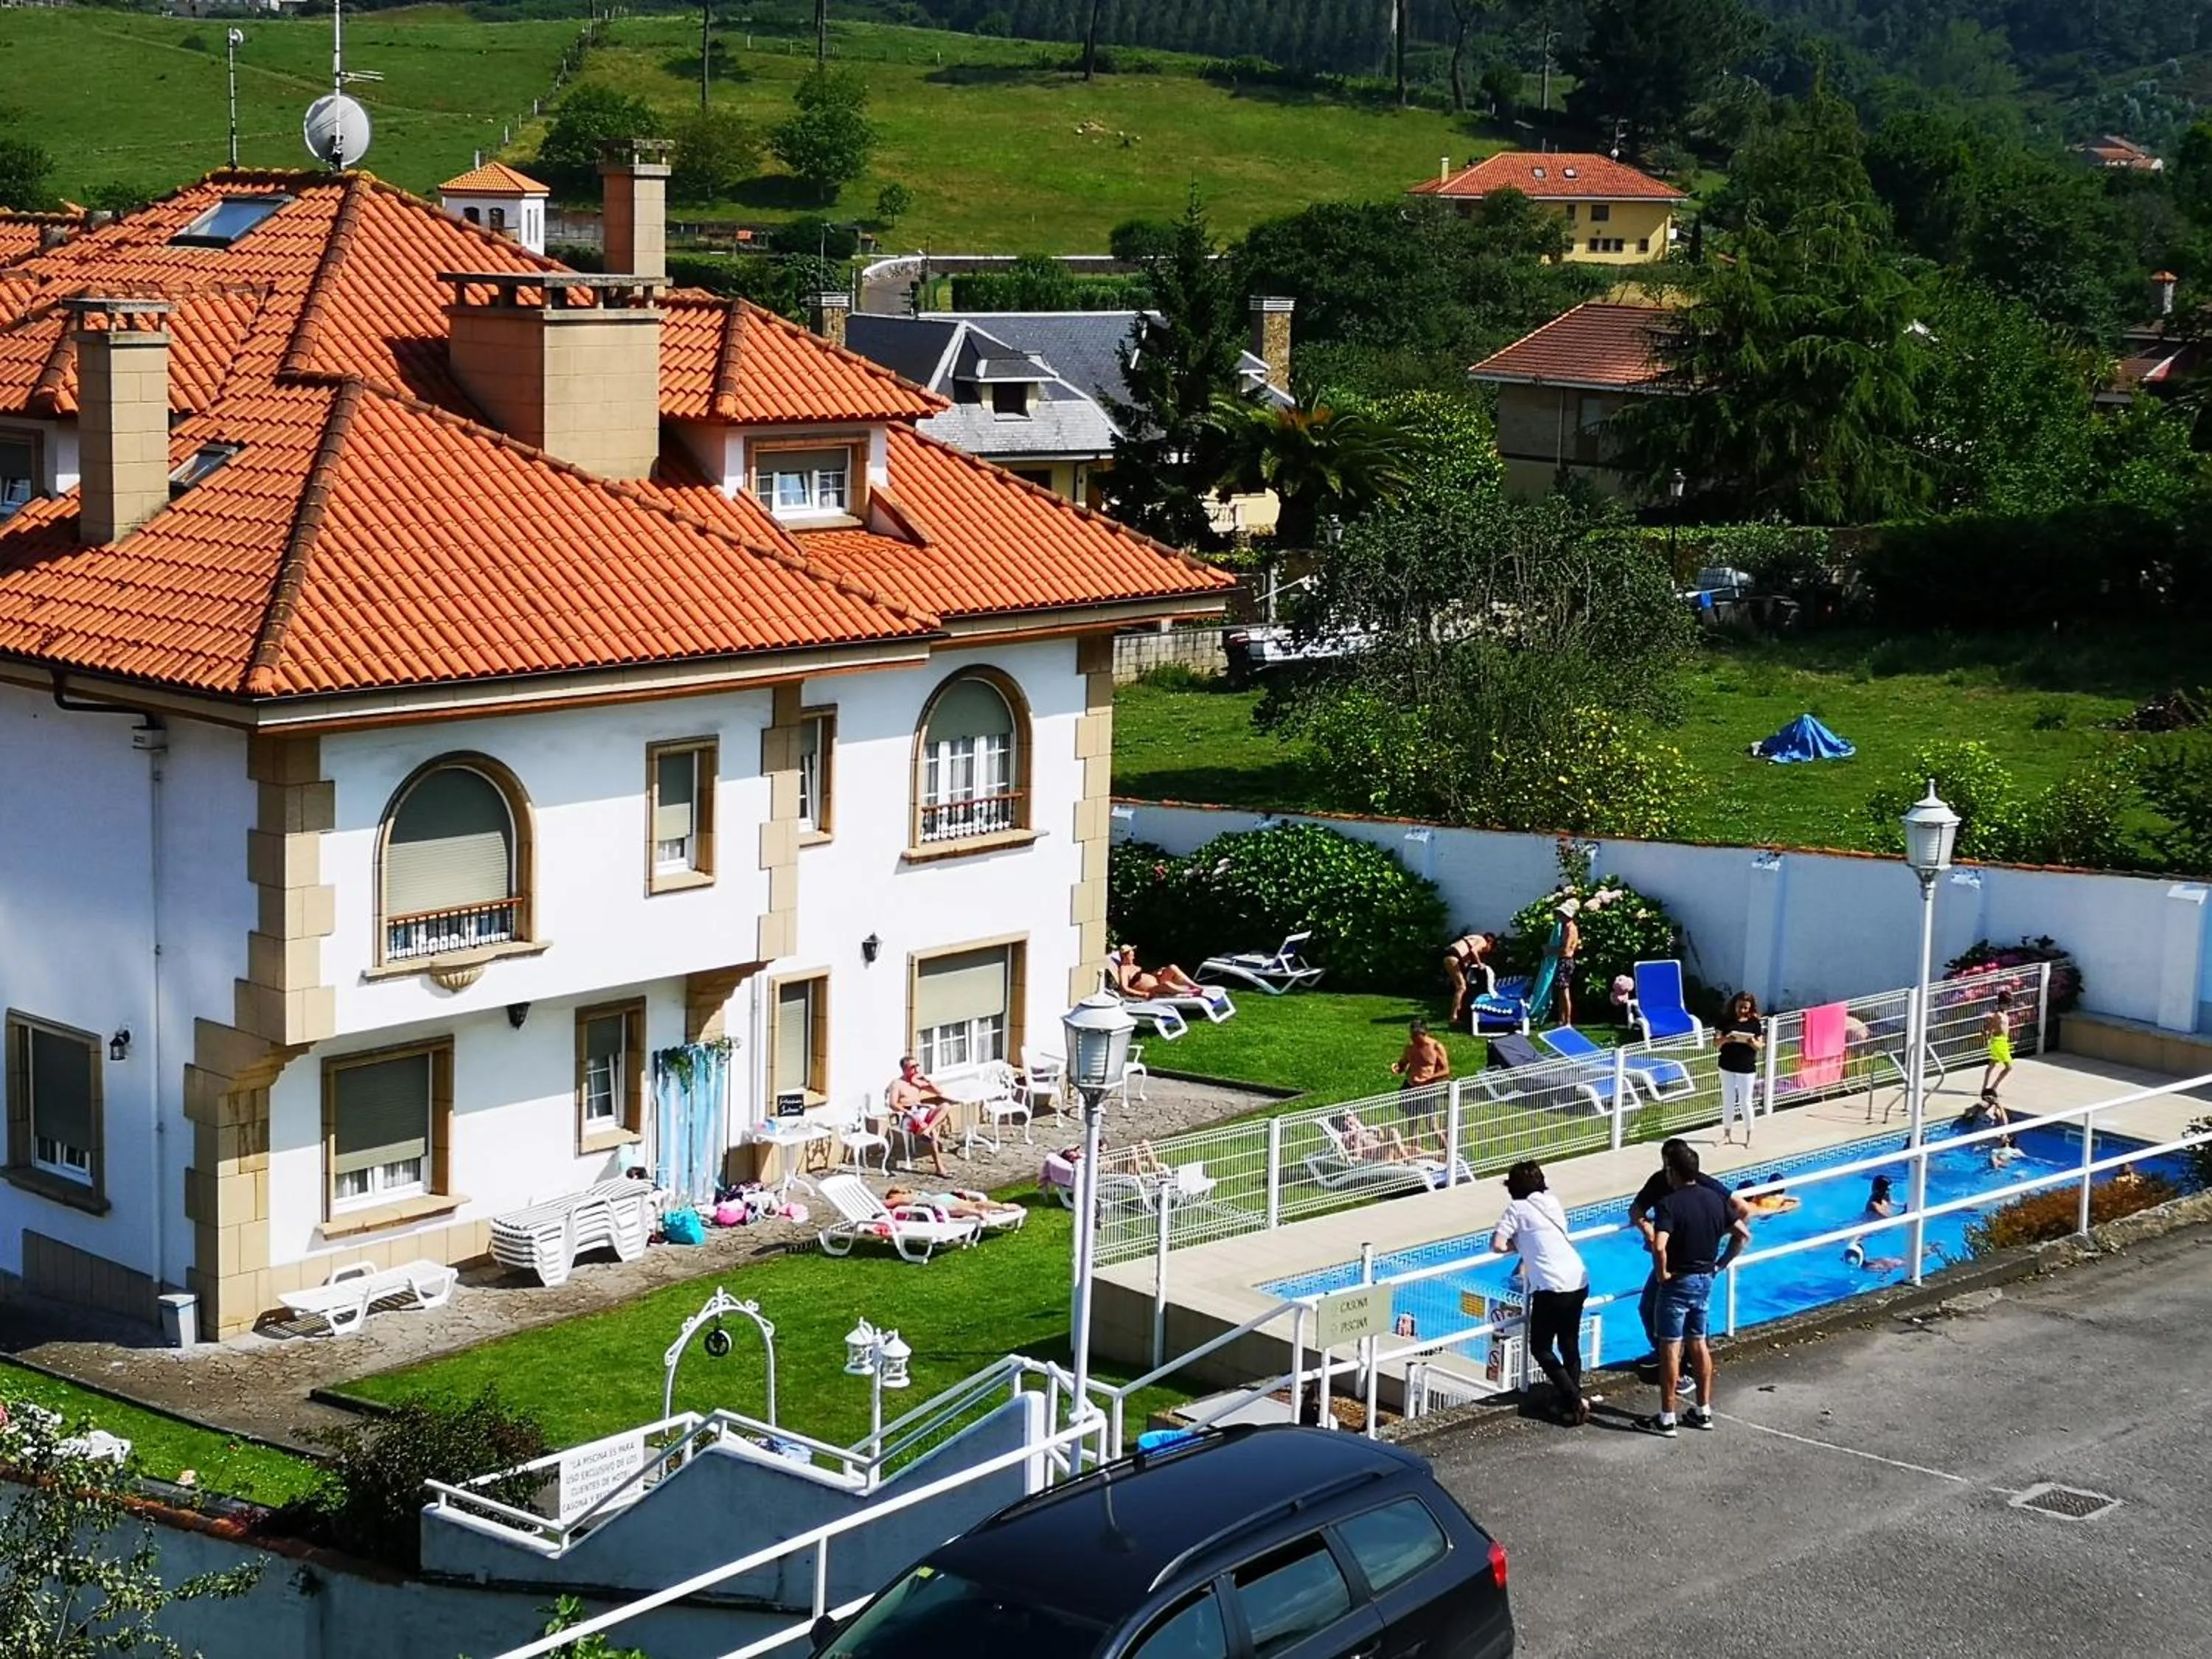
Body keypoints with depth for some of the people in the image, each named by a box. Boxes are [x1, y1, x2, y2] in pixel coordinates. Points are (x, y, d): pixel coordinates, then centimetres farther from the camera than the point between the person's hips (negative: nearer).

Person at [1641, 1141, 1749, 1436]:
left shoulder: (1669, 1204, -19)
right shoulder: (1715, 1198, 2)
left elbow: (1659, 1246, -33)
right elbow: (1743, 1235, 7)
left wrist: (1662, 1274, -17)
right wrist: (1721, 1265, 10)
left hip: (1678, 1281, -7)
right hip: (1706, 1280, 7)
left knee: (1670, 1348, 1)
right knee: (1698, 1343, 18)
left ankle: (1666, 1419, 5)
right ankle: (1704, 1411, 25)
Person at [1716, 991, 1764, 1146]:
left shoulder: (1755, 1023, -2)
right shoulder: (1725, 1020, -1)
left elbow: (1760, 1046, -1)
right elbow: (1716, 1041, -2)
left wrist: (1752, 1042, -23)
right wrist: (1727, 1039, -23)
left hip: (1747, 1068, -1)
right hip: (1728, 1067, 1)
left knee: (1745, 1102, 3)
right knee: (1728, 1101, 8)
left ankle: (1749, 1136, 13)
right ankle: (1727, 1134, 19)